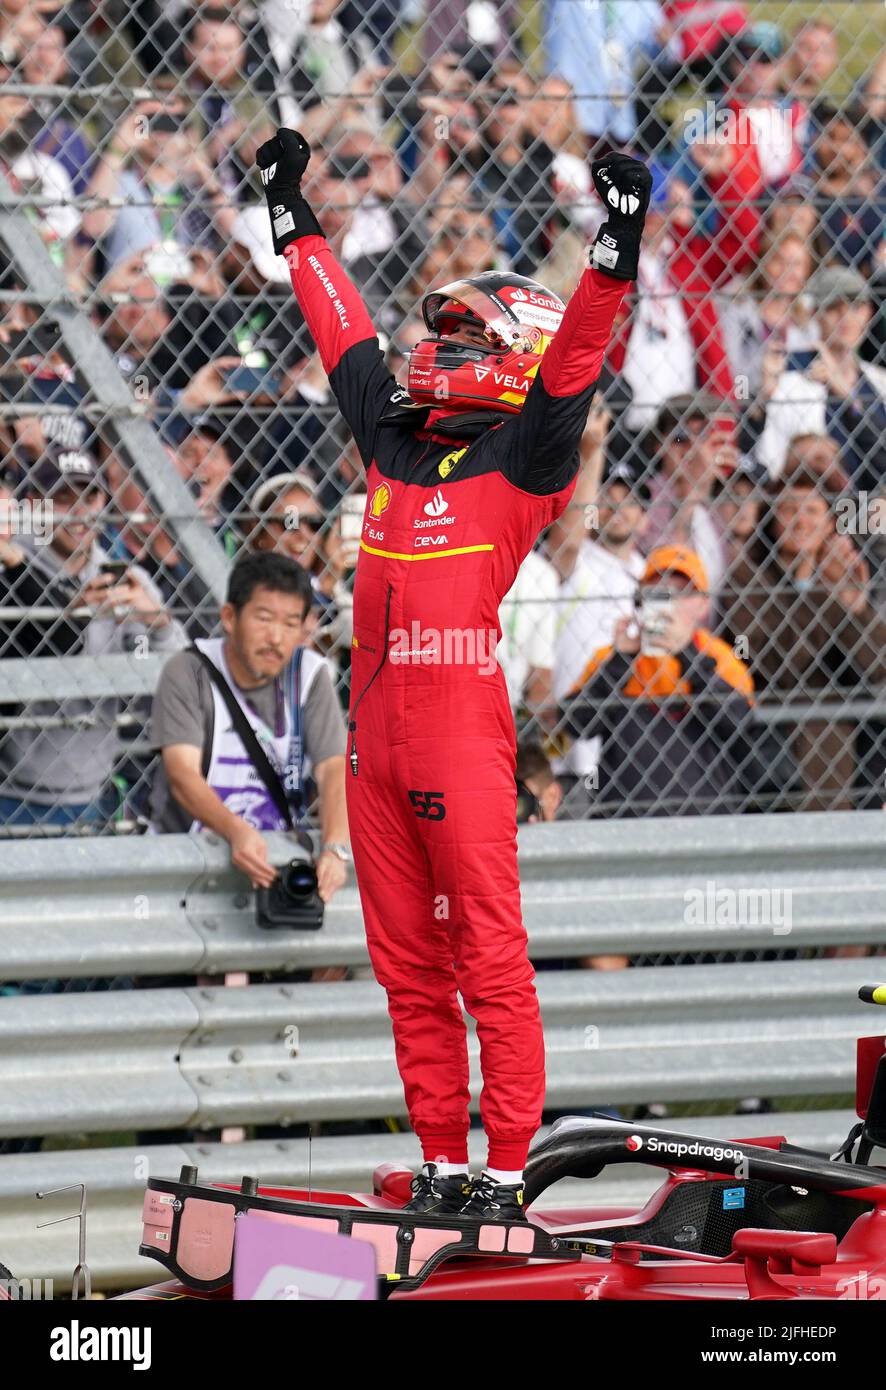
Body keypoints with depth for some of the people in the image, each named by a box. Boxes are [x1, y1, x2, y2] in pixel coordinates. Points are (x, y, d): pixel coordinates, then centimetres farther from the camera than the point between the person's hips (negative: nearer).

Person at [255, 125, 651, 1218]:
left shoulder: (522, 461, -1)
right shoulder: (391, 438, 16)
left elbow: (572, 361, -14)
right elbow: (342, 328, 28)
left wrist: (616, 245, -25)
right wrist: (294, 219, 37)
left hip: (463, 736, -7)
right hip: (375, 734, 7)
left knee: (489, 958, -6)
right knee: (407, 965, 9)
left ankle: (507, 1168, -6)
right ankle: (441, 1159, 14)